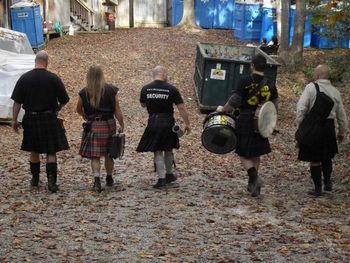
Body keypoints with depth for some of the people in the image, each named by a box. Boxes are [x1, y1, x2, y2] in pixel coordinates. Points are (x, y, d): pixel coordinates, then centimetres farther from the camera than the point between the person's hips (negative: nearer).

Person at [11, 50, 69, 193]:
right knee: (51, 151, 2)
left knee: (34, 151, 17)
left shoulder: (24, 78, -2)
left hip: (31, 119, 2)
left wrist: (14, 120, 5)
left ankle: (35, 179, 27)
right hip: (49, 118, -2)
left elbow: (17, 102, -2)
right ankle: (51, 180, -8)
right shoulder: (54, 78, -7)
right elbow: (64, 100, -1)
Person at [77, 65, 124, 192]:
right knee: (109, 154, 17)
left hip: (93, 125, -2)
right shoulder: (111, 90, -2)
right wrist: (122, 126, 5)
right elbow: (117, 110, -2)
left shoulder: (84, 92, -3)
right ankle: (109, 179, 31)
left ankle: (97, 180, -16)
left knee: (95, 155, 1)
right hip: (109, 124, 2)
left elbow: (79, 110, 12)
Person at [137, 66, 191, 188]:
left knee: (158, 152, 5)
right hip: (168, 122, 0)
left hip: (153, 122, 0)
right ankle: (169, 174, 32)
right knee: (168, 150, 18)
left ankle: (162, 178, 0)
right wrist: (187, 124, 0)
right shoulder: (172, 89, -7)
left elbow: (143, 104, 17)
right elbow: (181, 108, -7)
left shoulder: (145, 89, 0)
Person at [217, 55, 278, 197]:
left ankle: (254, 176, -17)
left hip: (245, 122, -4)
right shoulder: (270, 84, 2)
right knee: (256, 154, 16)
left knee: (243, 154, 4)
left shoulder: (245, 81, -12)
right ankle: (252, 184, 20)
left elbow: (234, 101, -15)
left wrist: (223, 109, 2)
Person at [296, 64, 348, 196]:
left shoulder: (311, 87, -10)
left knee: (314, 160, 7)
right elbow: (341, 115, 10)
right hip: (329, 127, 4)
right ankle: (327, 182, 16)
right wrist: (342, 132, 21)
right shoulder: (335, 91, 4)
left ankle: (318, 189, 11)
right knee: (327, 157, 24)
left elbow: (301, 107, -16)